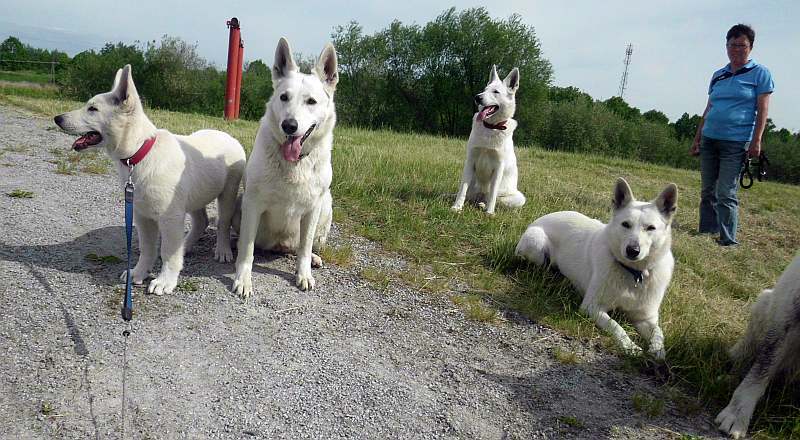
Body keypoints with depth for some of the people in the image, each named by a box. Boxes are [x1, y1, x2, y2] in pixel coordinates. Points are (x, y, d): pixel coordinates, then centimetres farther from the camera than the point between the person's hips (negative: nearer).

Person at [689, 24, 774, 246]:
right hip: (709, 140, 5)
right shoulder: (718, 75, 15)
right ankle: (705, 234, 16)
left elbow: (762, 110, -4)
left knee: (726, 194, -9)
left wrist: (756, 140, -12)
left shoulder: (760, 73, 2)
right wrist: (697, 138, 15)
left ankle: (728, 241, -2)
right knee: (707, 192, 8)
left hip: (736, 142, -5)